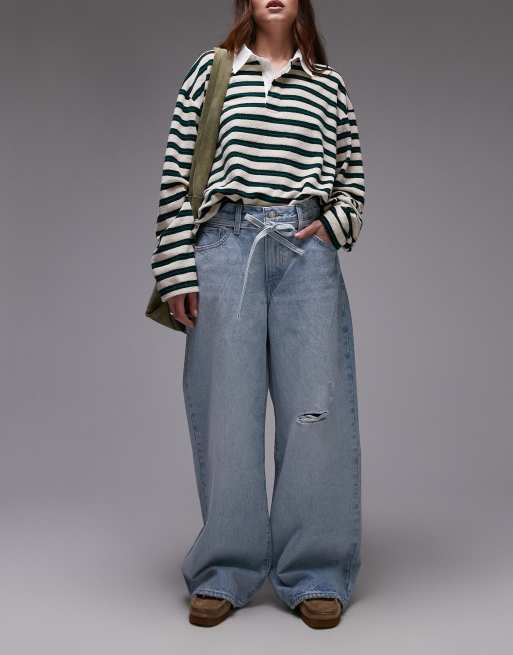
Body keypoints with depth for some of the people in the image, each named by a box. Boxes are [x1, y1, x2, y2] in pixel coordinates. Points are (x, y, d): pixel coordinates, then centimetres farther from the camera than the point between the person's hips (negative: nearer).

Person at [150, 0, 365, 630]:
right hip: (226, 246, -1)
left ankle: (315, 575, 7)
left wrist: (335, 224, 1)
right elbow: (177, 175, 5)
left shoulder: (329, 85, 16)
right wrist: (177, 271, -2)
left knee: (316, 407, -3)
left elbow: (353, 176, 22)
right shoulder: (210, 71, 11)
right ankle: (224, 573, 10)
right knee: (226, 408, -1)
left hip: (307, 252, 1)